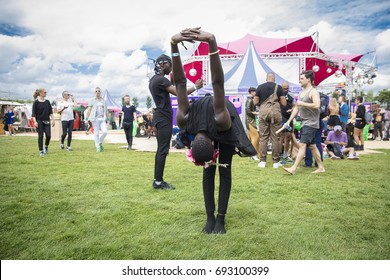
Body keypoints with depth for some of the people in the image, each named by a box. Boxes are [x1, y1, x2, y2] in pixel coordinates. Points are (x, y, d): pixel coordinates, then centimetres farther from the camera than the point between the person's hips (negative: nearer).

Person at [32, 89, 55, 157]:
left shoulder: (47, 102, 8)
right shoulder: (36, 102, -4)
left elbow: (50, 112, 10)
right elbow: (33, 113, -5)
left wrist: (52, 119, 3)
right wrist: (35, 121, -15)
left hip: (47, 121, 3)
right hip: (39, 121, -3)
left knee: (48, 135, -6)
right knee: (40, 136, -1)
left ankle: (46, 146, 23)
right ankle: (41, 151, 10)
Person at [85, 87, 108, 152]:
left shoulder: (103, 101, 14)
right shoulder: (92, 101, 4)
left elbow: (106, 111, 18)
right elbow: (89, 110, 0)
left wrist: (107, 119, 17)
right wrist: (86, 119, -8)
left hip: (102, 119, 3)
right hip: (95, 119, -3)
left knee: (105, 132, -12)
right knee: (96, 133, -2)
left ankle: (100, 143, 14)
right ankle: (98, 147, 6)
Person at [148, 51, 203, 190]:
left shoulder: (153, 80, 17)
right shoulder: (161, 79, -15)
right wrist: (195, 87, -9)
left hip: (160, 117, 10)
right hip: (164, 118, -10)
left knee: (160, 149, 11)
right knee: (163, 150, -8)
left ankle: (157, 180, 15)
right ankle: (158, 181, -5)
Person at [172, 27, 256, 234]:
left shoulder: (222, 121, -46)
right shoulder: (184, 120, -38)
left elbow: (217, 83, -52)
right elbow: (180, 83, -38)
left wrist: (212, 43, -61)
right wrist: (174, 45, -48)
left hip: (224, 128, -2)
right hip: (206, 124, 3)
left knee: (224, 170, -7)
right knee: (208, 170, -3)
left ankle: (220, 218, -2)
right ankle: (210, 217, 1)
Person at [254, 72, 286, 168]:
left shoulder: (260, 87, 7)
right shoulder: (278, 87, 3)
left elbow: (255, 102, 7)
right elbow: (284, 103, 2)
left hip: (263, 112, 1)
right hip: (275, 112, -1)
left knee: (263, 137, 5)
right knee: (275, 137, 3)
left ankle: (262, 161, 4)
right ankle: (276, 162, 7)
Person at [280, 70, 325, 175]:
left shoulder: (313, 92, -10)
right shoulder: (301, 92, 17)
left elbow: (317, 105, -25)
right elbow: (296, 108, 19)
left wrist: (302, 103, -18)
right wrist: (289, 121, 14)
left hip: (311, 123, -9)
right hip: (304, 123, 9)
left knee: (302, 144, -14)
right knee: (312, 146, 13)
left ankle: (293, 168, -16)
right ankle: (321, 167, 22)